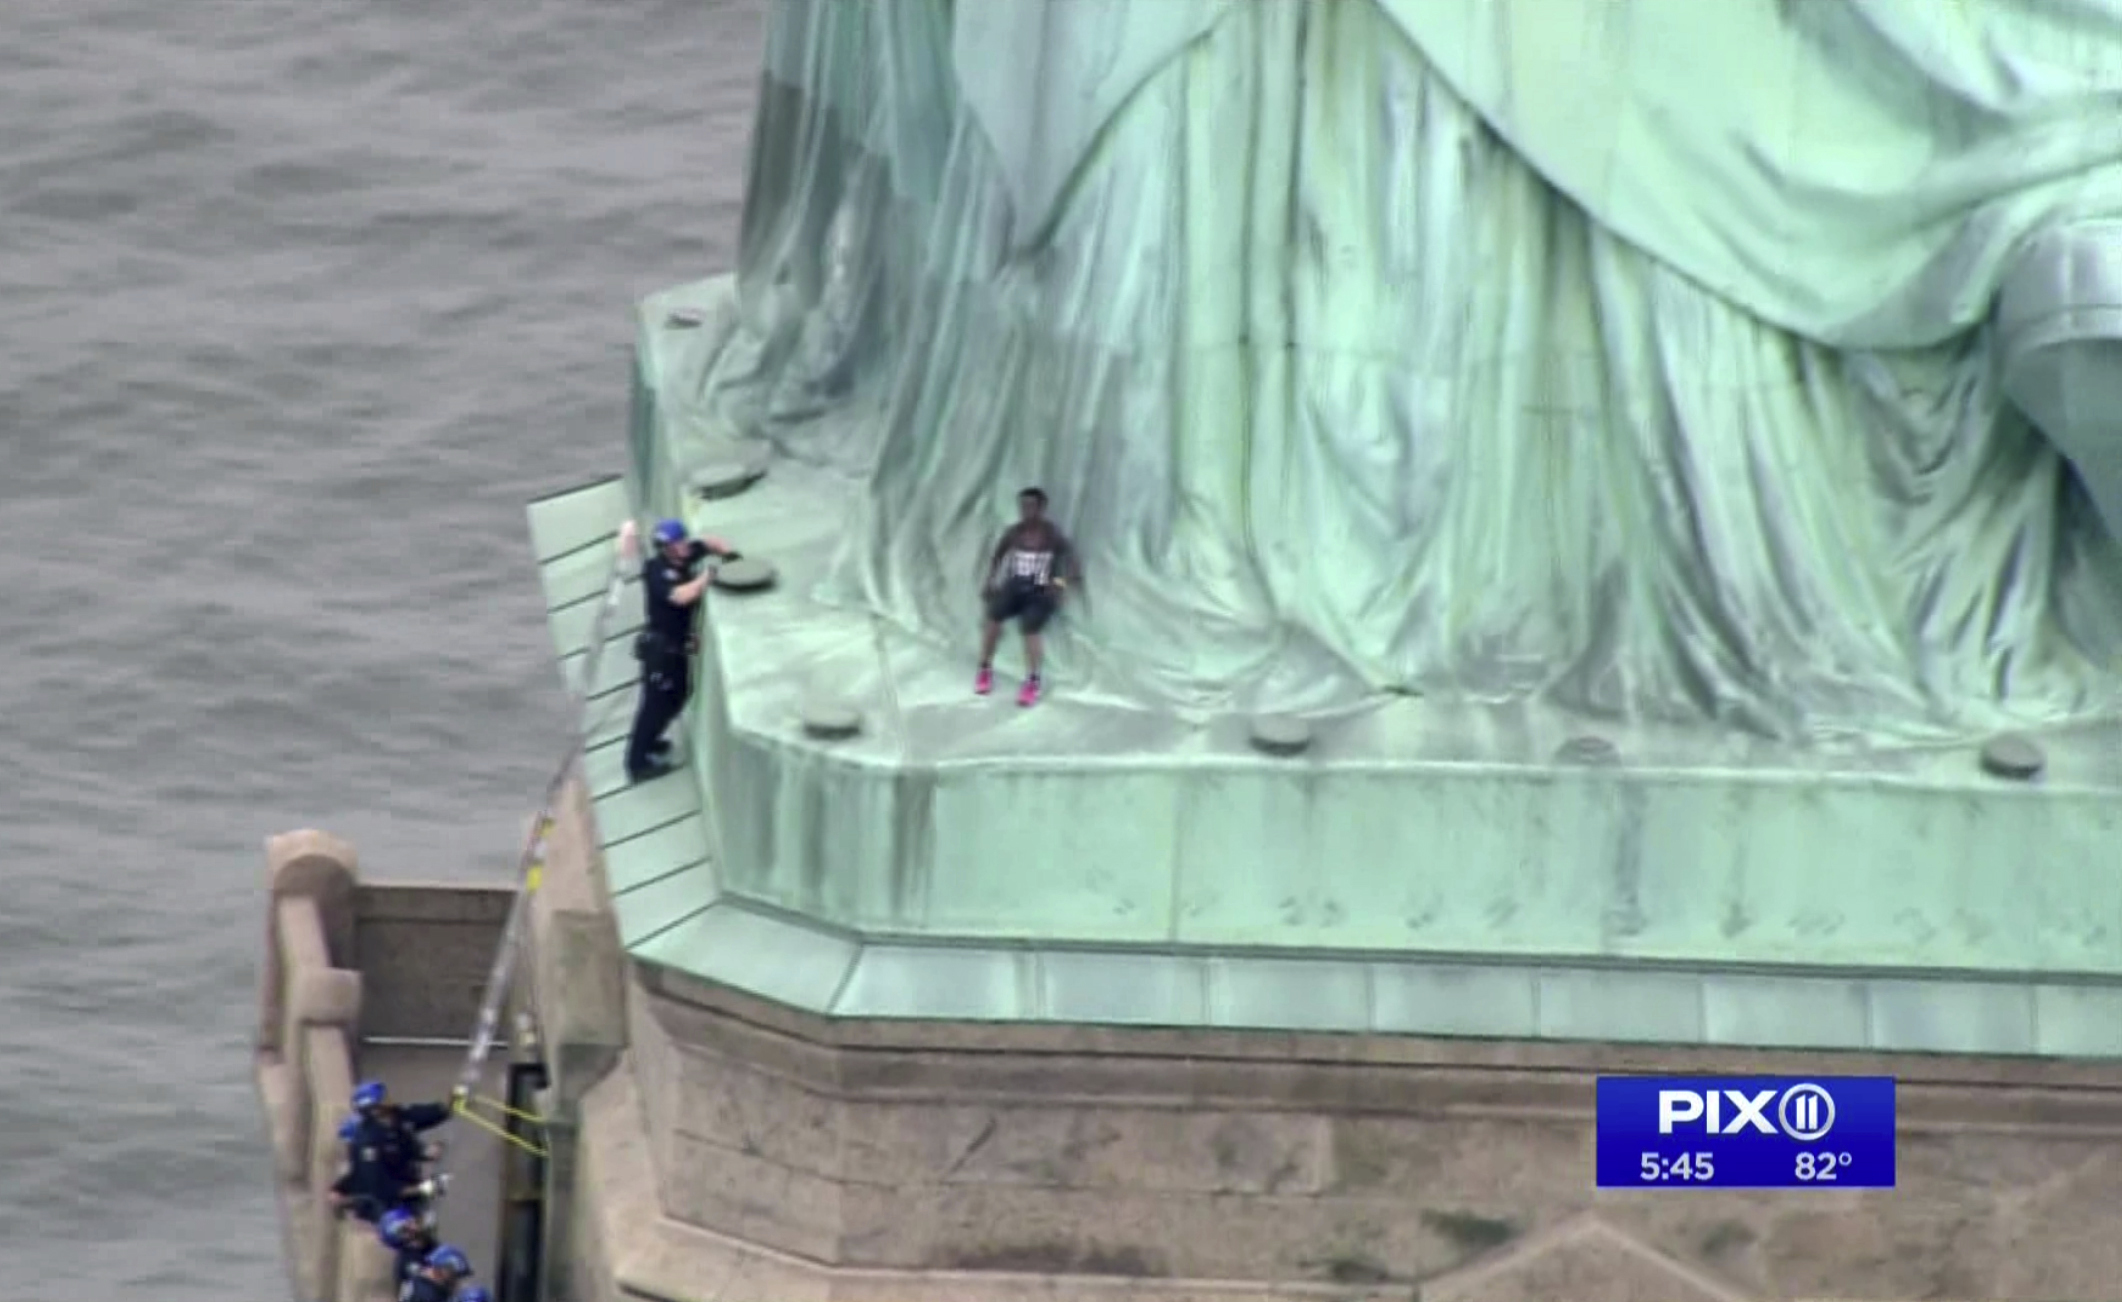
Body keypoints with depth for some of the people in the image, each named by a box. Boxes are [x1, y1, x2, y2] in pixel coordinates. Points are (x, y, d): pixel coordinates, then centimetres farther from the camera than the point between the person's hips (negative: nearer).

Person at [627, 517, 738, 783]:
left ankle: (648, 742, 41)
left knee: (677, 694, 22)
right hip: (660, 645, -9)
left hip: (678, 644, 9)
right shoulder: (656, 570, -24)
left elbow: (710, 543, 14)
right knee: (656, 700, -5)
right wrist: (707, 577, -29)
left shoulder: (685, 555, -2)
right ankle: (638, 763, 1)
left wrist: (726, 552, -7)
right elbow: (681, 596, -37)